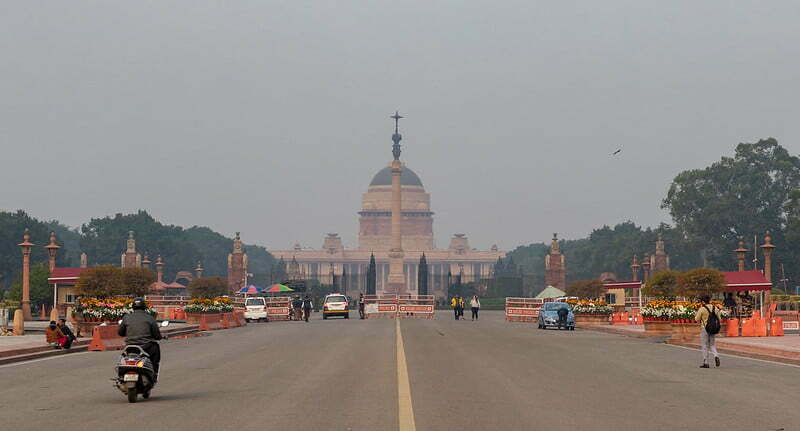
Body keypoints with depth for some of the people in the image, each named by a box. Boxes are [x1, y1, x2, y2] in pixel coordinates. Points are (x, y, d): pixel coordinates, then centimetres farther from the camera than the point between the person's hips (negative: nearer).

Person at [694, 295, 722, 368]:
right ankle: (716, 356, -12)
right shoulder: (715, 308, 4)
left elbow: (697, 319, -5)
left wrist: (696, 314, 14)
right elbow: (719, 318, 8)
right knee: (712, 345, 15)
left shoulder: (702, 309, -10)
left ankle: (705, 363, 4)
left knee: (704, 346, 4)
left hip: (704, 328, -4)